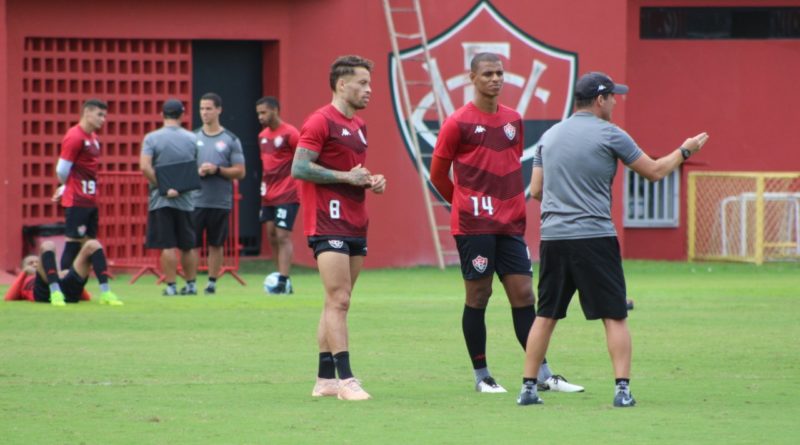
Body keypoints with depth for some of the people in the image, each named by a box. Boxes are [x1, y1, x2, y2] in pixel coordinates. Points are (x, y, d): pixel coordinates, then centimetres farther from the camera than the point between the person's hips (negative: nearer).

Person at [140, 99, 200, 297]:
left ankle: (171, 286, -3)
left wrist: (163, 187, -12)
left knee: (167, 245, -3)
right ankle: (191, 284, 17)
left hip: (161, 199, -2)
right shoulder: (192, 139, 3)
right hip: (186, 199, 2)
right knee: (188, 246, 11)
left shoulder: (152, 138, -5)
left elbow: (145, 167, -16)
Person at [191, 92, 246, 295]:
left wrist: (217, 170, -14)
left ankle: (212, 283, 13)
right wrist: (195, 171, -10)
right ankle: (190, 284, 2)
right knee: (191, 244, -4)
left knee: (216, 245, 5)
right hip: (195, 200, 1)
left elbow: (240, 172, 1)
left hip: (220, 201, -1)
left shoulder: (231, 140, 3)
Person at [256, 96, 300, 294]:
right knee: (272, 236, 6)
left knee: (283, 236, -12)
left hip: (287, 195, -8)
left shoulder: (290, 134, -11)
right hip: (268, 196, 8)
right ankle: (282, 278, 12)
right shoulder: (263, 136, 13)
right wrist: (265, 184, 17)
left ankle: (284, 281, -16)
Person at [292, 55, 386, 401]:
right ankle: (345, 380, -17)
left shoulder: (358, 126, 18)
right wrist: (346, 177, -17)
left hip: (355, 226, 9)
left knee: (337, 303, 10)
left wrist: (372, 182, 8)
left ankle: (325, 380, 13)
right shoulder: (321, 122, -10)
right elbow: (299, 167, -16)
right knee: (338, 300, -13)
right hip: (330, 225, -9)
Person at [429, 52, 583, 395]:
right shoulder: (459, 123, -5)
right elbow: (438, 173, 2)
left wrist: (512, 206, 14)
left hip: (510, 224, 5)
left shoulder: (513, 120, 11)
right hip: (473, 225, -5)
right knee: (478, 296, 0)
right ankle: (481, 376, 9)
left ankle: (543, 375, 4)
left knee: (523, 295, 3)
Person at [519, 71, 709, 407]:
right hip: (594, 237, -5)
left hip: (553, 238, 5)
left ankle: (528, 387, 9)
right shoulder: (609, 135, -4)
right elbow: (654, 171, 2)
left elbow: (536, 190, 15)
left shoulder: (549, 136, 12)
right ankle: (622, 389, -7)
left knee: (546, 316, 11)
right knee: (615, 317, 1)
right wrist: (685, 151, 18)